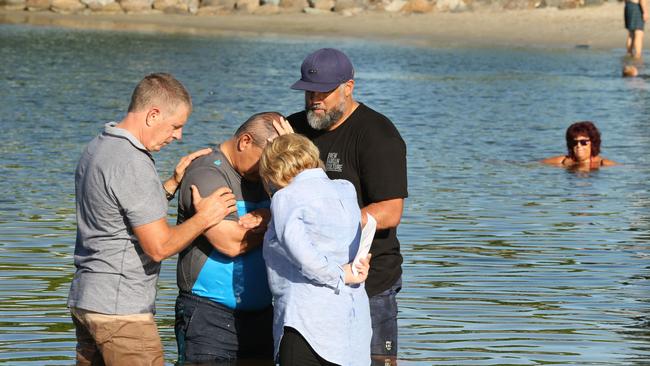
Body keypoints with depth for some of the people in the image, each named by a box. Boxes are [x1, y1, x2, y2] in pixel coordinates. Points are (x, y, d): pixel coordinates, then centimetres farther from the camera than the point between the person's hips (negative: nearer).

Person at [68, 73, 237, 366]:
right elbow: (159, 247, -19)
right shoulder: (132, 164, -19)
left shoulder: (97, 148, 11)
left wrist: (173, 184, 14)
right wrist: (203, 219, -6)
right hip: (120, 309, -10)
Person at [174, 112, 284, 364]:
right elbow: (232, 243, -20)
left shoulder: (262, 176, 14)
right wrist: (272, 223, -3)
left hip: (261, 314, 7)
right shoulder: (206, 175, -11)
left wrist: (267, 217, -13)